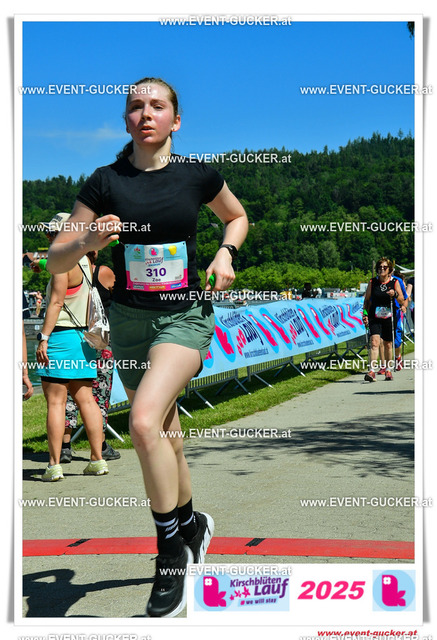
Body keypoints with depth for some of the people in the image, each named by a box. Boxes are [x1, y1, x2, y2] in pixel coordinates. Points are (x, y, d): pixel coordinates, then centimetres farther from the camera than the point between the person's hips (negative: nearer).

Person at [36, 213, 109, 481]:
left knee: (55, 401, -4)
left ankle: (54, 465, -3)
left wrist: (44, 338, -17)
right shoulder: (86, 261, 13)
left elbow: (56, 302, -17)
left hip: (61, 335, -8)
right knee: (86, 399, 10)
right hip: (83, 337, 8)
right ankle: (98, 460, 11)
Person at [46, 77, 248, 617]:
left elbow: (237, 216, 19)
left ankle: (171, 550, -9)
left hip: (185, 314, -3)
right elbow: (54, 262, -2)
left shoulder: (198, 176, -3)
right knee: (163, 432, 14)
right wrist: (86, 242, -23)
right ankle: (192, 522, 40)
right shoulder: (105, 182, -3)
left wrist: (226, 253, 0)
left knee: (144, 421, -24)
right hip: (129, 318, 3)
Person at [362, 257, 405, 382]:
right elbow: (366, 300, 10)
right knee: (374, 341, -17)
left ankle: (388, 370, 27)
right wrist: (365, 314, -2)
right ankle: (372, 371, -24)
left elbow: (402, 301, 2)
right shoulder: (372, 282, 3)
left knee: (388, 344, 10)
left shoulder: (395, 283, 2)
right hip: (375, 318, -1)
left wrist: (395, 294, -17)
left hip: (389, 318, 1)